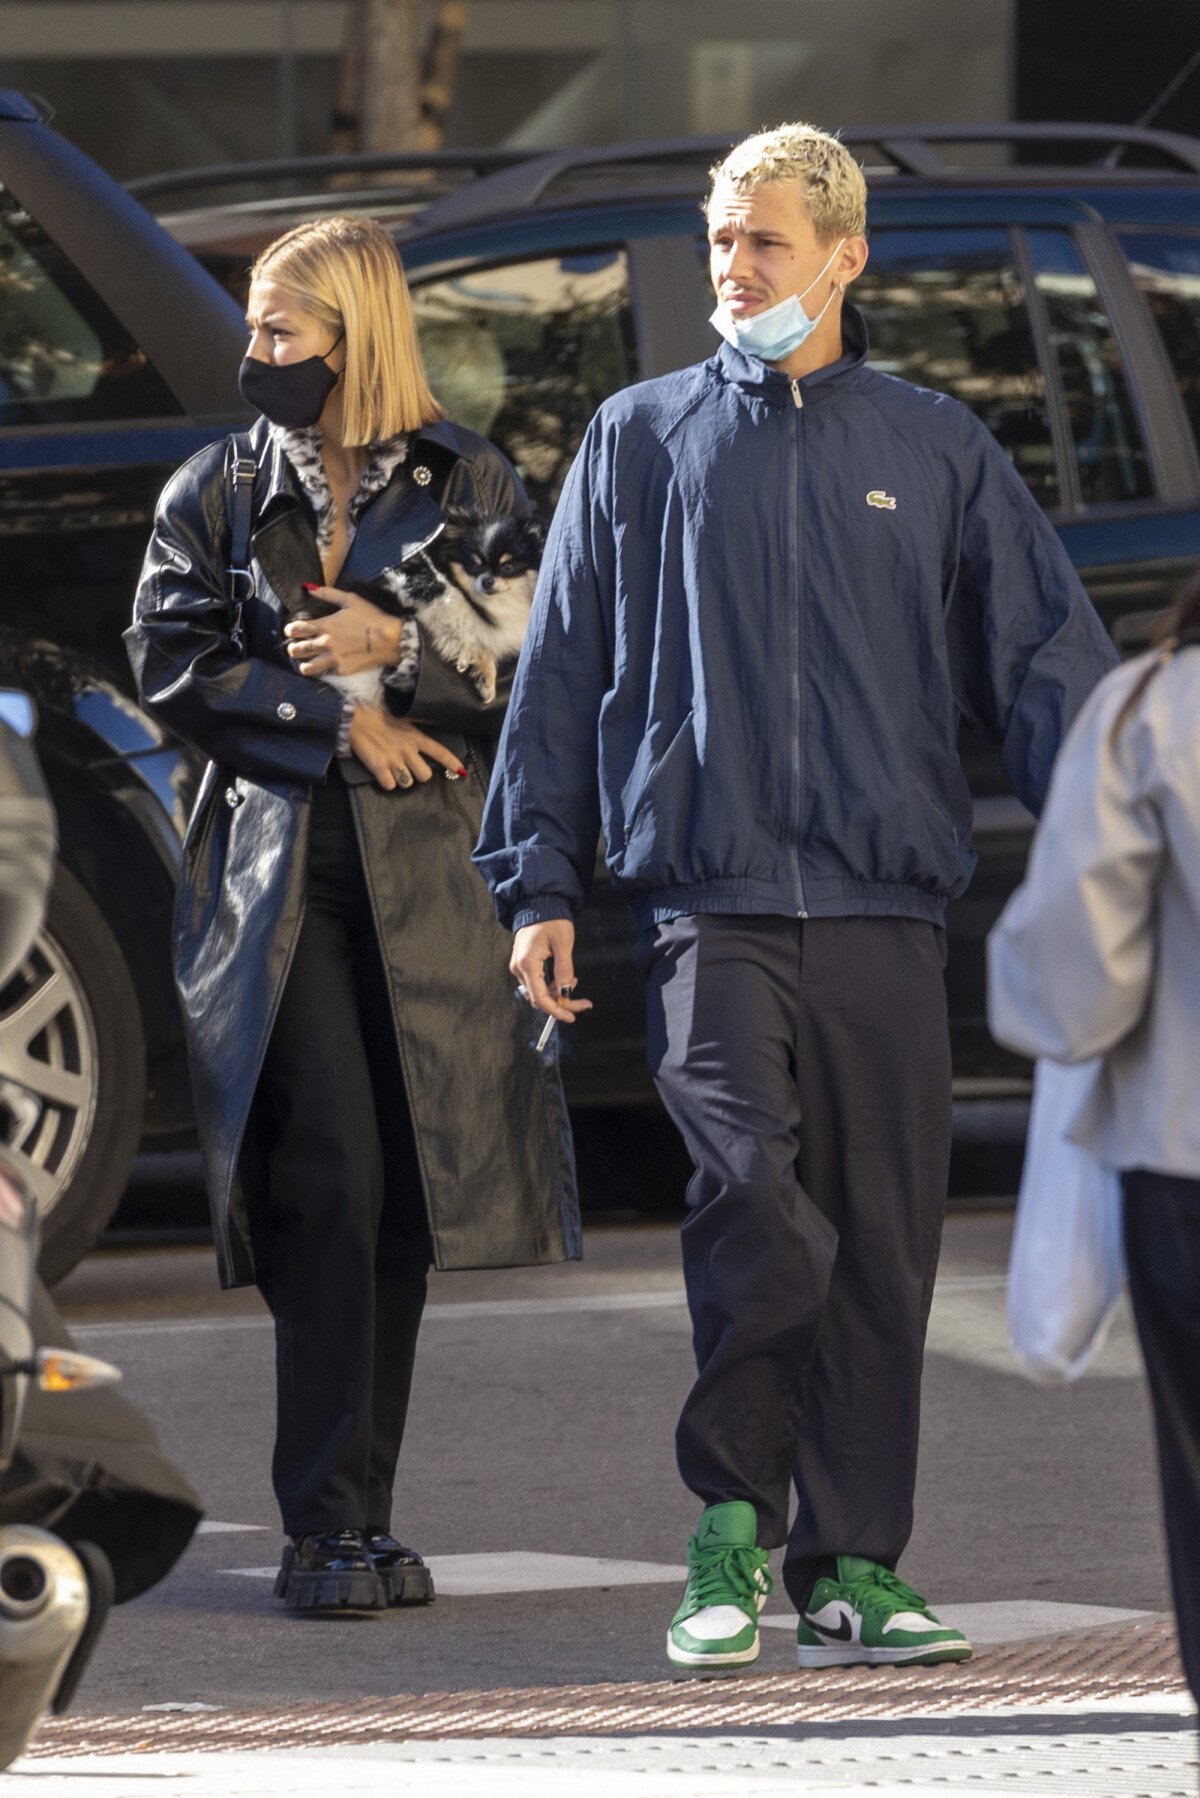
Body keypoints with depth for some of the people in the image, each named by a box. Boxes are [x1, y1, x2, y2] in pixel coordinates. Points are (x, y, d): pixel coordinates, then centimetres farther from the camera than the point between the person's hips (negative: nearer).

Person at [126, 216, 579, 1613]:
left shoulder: (467, 485, 8)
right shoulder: (215, 491, 10)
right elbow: (169, 662, 2)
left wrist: (397, 644, -13)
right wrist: (342, 720, -8)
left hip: (427, 873, 1)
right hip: (276, 870, -1)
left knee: (400, 1197, 2)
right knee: (329, 1185, -12)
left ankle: (354, 1519, 10)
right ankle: (327, 1525, -11)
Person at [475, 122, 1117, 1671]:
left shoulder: (936, 453, 12)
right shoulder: (642, 441, 11)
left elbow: (1049, 661, 10)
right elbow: (561, 672, 13)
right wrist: (540, 885, 6)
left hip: (884, 909, 2)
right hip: (710, 900, -1)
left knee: (881, 1241, 0)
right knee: (759, 1204, -18)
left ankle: (853, 1564, 8)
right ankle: (731, 1522, -2)